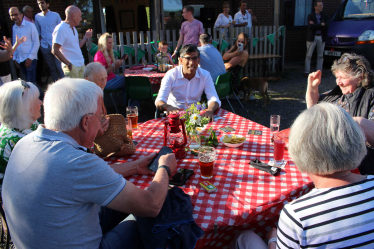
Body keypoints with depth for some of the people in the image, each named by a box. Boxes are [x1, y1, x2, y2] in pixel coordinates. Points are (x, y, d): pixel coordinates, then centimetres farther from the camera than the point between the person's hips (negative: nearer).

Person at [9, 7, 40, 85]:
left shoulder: (30, 25, -4)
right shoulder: (14, 28, 10)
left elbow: (36, 43, -6)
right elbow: (14, 44, 16)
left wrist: (30, 58, -10)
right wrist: (15, 58, 9)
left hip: (30, 59, -5)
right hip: (19, 60, 5)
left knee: (31, 82, -9)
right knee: (27, 81, 10)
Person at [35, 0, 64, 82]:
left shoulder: (55, 15, 2)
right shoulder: (37, 17, 8)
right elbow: (38, 32, 14)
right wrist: (39, 42, 4)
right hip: (44, 47, 3)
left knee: (59, 66, -6)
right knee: (51, 68, 8)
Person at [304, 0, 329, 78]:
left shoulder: (325, 16, 8)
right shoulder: (310, 16, 0)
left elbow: (326, 27, -8)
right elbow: (311, 26, -16)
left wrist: (315, 25, -13)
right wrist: (321, 25, -12)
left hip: (321, 37, 3)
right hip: (312, 37, -3)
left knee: (320, 56, 6)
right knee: (308, 55, -2)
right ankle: (307, 72, 2)